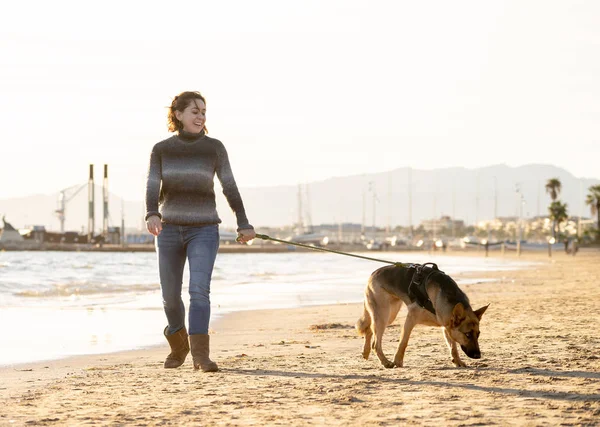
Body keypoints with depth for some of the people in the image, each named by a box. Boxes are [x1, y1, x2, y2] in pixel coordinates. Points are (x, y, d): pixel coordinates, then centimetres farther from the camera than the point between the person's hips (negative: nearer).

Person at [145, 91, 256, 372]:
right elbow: (153, 189, -9)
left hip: (204, 230, -1)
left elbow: (230, 187, 4)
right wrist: (152, 216, -29)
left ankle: (200, 355, -25)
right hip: (170, 230, 2)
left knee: (199, 290, -20)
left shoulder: (214, 148, 0)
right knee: (170, 296, 7)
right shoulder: (161, 150, 2)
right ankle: (178, 343, 35)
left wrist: (243, 224, 1)